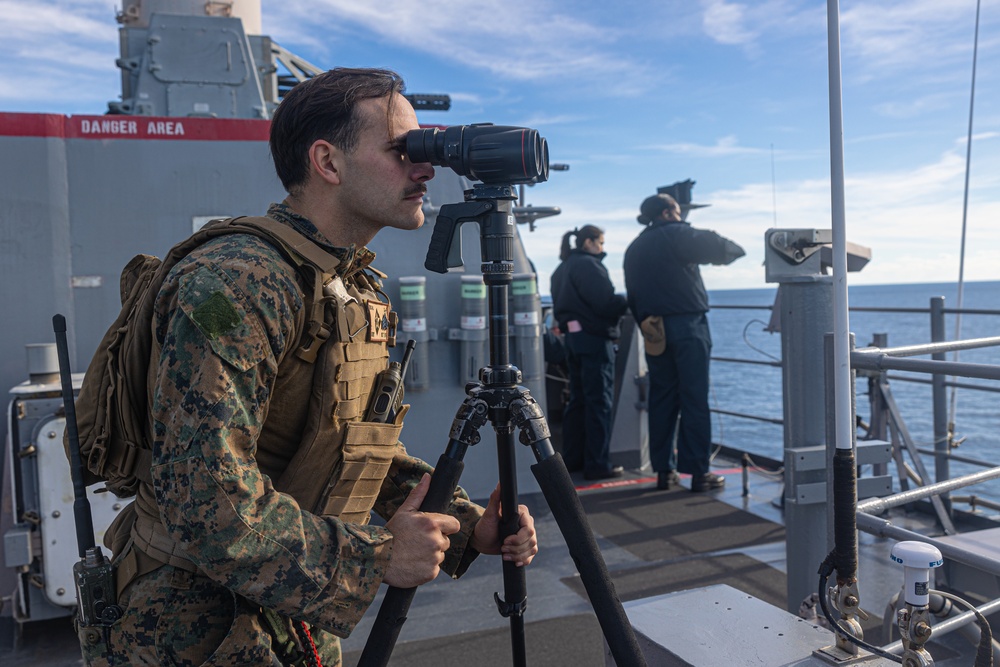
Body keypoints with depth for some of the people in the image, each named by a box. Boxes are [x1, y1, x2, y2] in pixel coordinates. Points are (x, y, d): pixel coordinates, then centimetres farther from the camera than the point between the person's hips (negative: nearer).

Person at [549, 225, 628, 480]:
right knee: (599, 402, -3)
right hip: (594, 338, -9)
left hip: (573, 337, 9)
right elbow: (606, 303, -19)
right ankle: (598, 465, 0)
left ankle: (572, 459, 20)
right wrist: (627, 301, -4)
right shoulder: (588, 265, -13)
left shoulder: (562, 269, 16)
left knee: (578, 400, 14)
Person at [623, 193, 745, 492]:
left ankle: (664, 470, 13)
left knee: (661, 401, 10)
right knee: (694, 400, -2)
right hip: (687, 325, -6)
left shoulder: (633, 249, 17)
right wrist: (736, 250, 10)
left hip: (654, 331, 6)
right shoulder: (675, 235, -3)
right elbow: (715, 246, -12)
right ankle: (699, 472, 1)